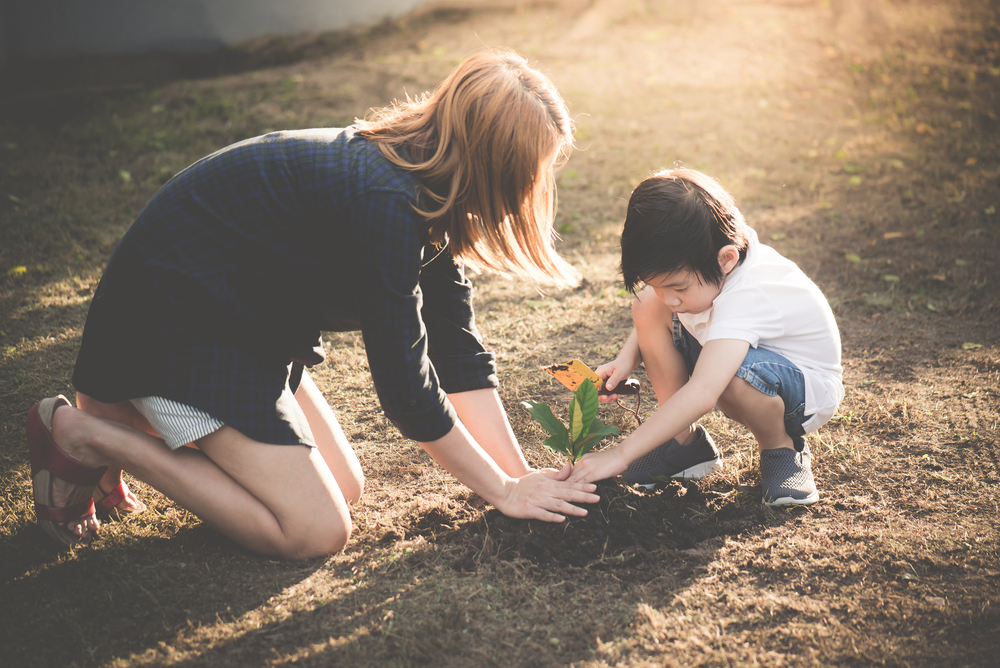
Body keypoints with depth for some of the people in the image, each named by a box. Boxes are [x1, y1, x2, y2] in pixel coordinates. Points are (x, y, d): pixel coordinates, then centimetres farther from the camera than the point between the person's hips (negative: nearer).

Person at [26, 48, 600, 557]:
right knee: (315, 532, -11)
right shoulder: (385, 205, -29)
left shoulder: (428, 187, -1)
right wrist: (504, 490, -12)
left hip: (244, 320, 10)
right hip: (174, 317, -10)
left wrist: (521, 475, -4)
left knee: (344, 490, 9)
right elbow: (405, 385, -24)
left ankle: (129, 415, 16)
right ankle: (85, 433, -2)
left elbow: (458, 351, 1)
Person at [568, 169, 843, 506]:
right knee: (646, 307, -14)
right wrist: (626, 359, -13)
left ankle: (781, 448, -8)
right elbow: (657, 302, 6)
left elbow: (701, 395, -48)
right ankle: (686, 440, -3)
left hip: (810, 387, -7)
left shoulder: (746, 296, -39)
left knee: (734, 376, -42)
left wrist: (620, 455, -47)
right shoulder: (692, 266, -17)